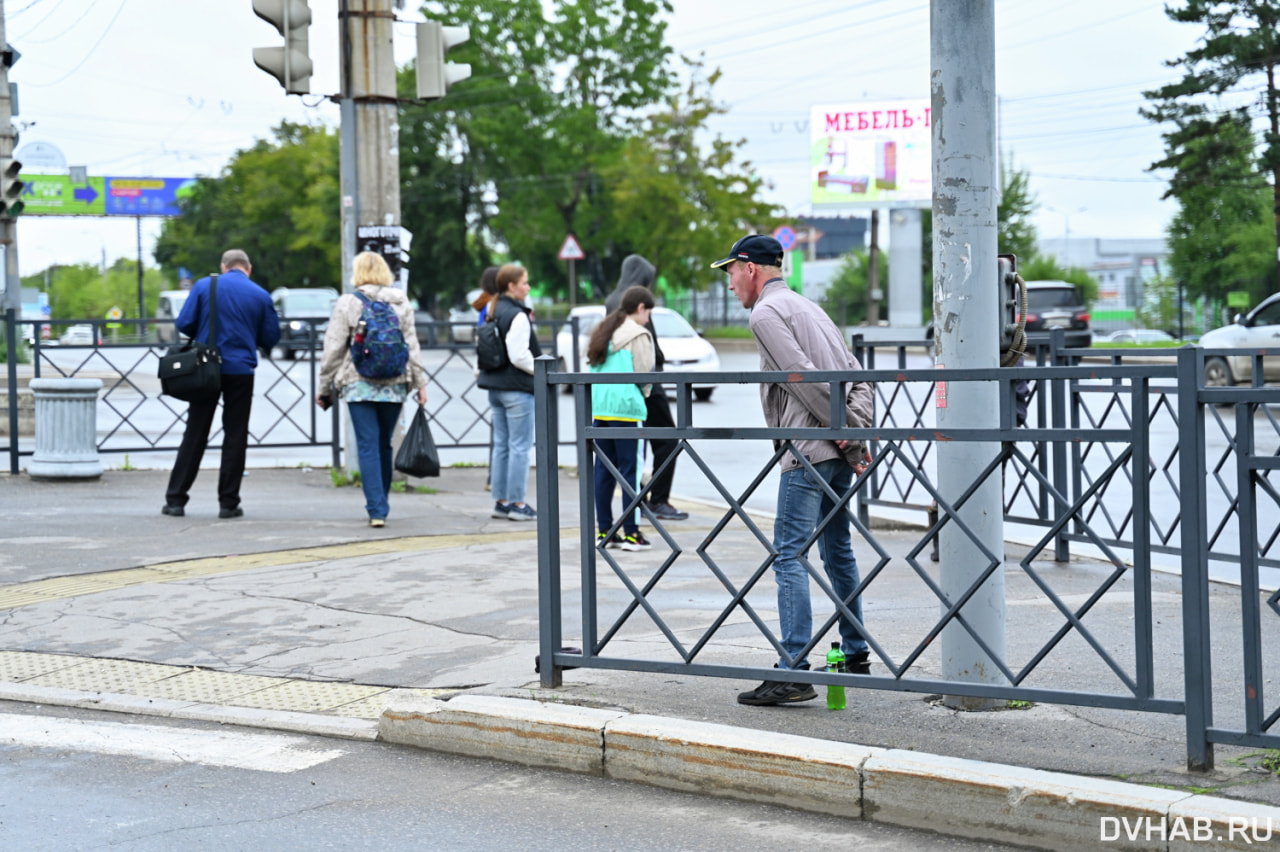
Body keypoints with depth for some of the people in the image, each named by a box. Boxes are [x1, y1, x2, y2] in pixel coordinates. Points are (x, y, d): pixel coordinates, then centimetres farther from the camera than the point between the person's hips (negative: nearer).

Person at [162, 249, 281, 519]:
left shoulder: (203, 286, 0)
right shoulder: (260, 296, 1)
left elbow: (184, 324, -4)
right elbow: (271, 337, 3)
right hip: (241, 370, -1)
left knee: (195, 434, 6)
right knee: (235, 436, 6)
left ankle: (175, 500, 5)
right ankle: (228, 502, 5)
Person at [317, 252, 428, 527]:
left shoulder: (347, 303, -3)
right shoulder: (401, 302, 5)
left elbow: (333, 349, -2)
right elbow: (412, 346, 6)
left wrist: (324, 387, 5)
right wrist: (420, 383, 10)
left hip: (358, 385, -3)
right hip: (394, 385, 3)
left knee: (368, 446, -3)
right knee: (384, 445, 14)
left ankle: (376, 510, -10)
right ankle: (381, 504, 22)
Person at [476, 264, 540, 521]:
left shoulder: (495, 313, 12)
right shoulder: (517, 316, -16)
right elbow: (519, 355, -21)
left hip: (496, 388, 9)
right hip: (517, 389, -9)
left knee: (501, 445, 12)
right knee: (520, 447, -4)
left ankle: (501, 501, 16)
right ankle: (517, 504, -2)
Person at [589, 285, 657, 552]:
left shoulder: (602, 332, 17)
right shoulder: (638, 335, -6)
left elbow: (592, 367, 16)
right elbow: (644, 374, -8)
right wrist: (644, 393, 12)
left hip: (598, 407, 7)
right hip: (626, 407, -7)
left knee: (603, 469, 10)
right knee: (630, 469, -3)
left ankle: (604, 531, 13)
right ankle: (631, 534, -4)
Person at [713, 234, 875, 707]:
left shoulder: (767, 313, -6)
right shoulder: (807, 306, 23)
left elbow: (805, 379, -15)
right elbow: (857, 375, 18)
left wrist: (846, 435, -11)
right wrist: (857, 431, 5)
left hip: (809, 450, -9)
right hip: (839, 453, 9)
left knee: (789, 555, -11)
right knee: (838, 551, 19)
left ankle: (793, 671, -16)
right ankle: (855, 655, 27)